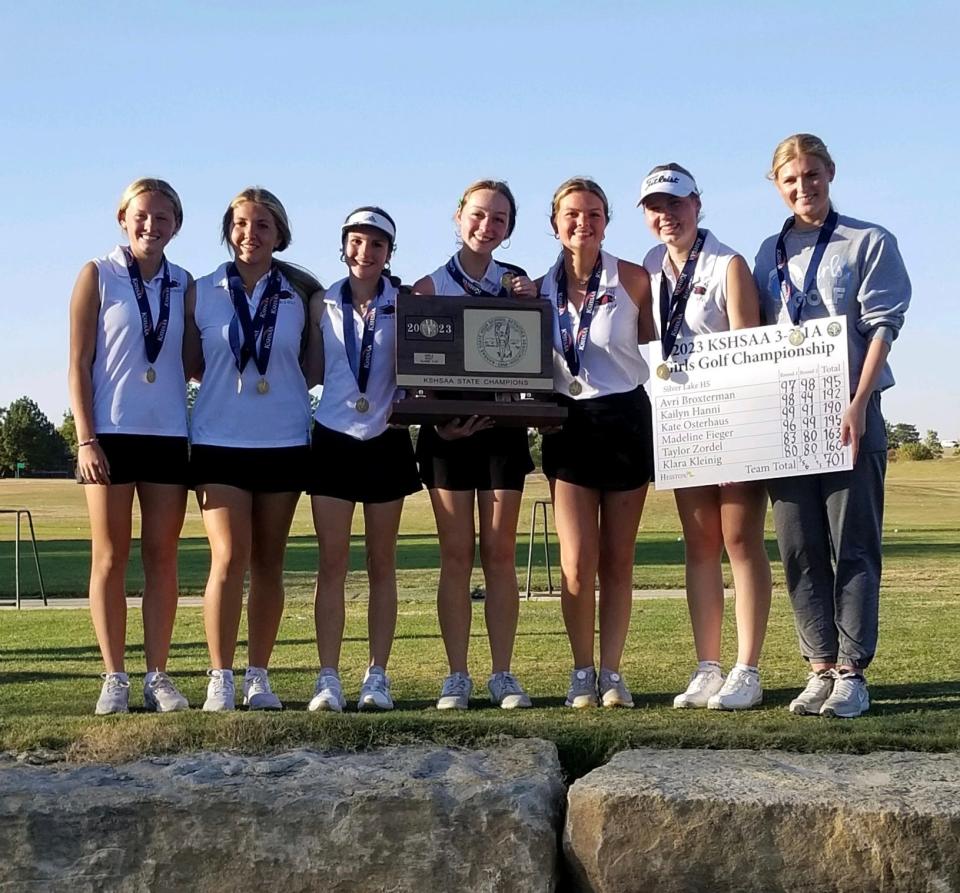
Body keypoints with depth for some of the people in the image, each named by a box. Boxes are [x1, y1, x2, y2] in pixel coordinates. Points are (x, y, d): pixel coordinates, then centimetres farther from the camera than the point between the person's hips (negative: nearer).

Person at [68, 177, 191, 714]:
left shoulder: (183, 284, 10)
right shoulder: (98, 276, 2)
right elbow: (78, 364, -2)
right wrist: (86, 440, -9)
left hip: (169, 434, 3)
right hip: (111, 433, -3)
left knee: (163, 557, 4)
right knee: (111, 556, 1)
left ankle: (158, 675, 11)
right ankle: (115, 677, 7)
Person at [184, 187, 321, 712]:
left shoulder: (300, 295, 5)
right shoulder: (201, 293, 4)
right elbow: (192, 365, 12)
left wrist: (280, 383, -1)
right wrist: (229, 380, -1)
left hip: (284, 441, 1)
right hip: (219, 440, -1)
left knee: (269, 561, 5)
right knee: (229, 557, -11)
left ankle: (258, 678, 13)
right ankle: (219, 679, -2)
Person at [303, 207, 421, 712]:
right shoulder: (323, 304, 5)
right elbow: (312, 373, 8)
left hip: (385, 441, 0)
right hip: (334, 439, 1)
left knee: (382, 564, 6)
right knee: (332, 563, -2)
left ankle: (377, 677, 12)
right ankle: (328, 679, 2)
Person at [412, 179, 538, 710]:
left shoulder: (518, 284, 8)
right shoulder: (429, 287, 2)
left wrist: (530, 306, -9)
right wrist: (438, 421, -17)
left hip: (502, 427, 1)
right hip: (446, 430, -1)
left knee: (500, 553, 3)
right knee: (456, 555, 0)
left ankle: (503, 675, 9)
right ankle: (456, 677, 7)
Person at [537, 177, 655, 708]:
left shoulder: (632, 279, -2)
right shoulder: (541, 288, 6)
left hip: (626, 420, -1)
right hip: (568, 426, 1)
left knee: (617, 560, 5)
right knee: (578, 563, -5)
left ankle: (611, 672, 16)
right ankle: (582, 671, 11)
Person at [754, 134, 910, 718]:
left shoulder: (869, 242, 3)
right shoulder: (771, 253, 16)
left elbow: (882, 326, -5)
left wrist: (858, 404, -16)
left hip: (849, 414, -4)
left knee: (853, 545, -3)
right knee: (800, 548, 4)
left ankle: (852, 672, 2)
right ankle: (820, 668, 11)